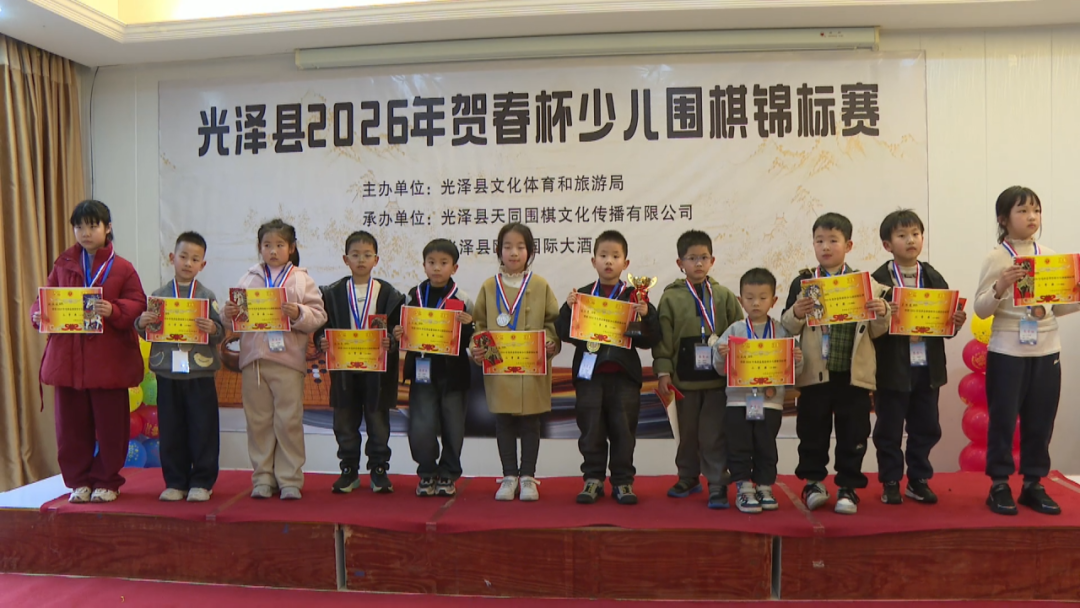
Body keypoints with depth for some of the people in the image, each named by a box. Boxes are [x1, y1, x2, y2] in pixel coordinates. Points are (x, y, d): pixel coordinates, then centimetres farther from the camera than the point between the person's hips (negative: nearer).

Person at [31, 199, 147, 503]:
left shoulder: (122, 268, 0)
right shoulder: (63, 265, 9)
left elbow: (137, 304, -6)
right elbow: (44, 299, 11)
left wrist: (113, 311, -25)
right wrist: (39, 315, -10)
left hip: (108, 361, -3)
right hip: (67, 359, 3)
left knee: (110, 426, 4)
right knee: (71, 425, 9)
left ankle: (107, 482, 19)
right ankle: (78, 481, 23)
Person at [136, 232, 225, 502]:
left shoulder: (207, 296, 1)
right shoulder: (159, 295, 6)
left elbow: (220, 332, -2)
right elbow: (145, 332, 9)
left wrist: (213, 329, -23)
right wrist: (142, 323, -12)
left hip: (200, 373, -2)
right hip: (167, 372, 2)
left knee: (203, 430, 2)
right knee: (171, 431, 9)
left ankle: (201, 482, 13)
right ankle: (175, 482, 20)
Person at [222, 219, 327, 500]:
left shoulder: (301, 279, 4)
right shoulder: (249, 279, 12)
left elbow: (319, 316, -3)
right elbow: (235, 313, 9)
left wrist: (298, 313, -21)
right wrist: (228, 313, -13)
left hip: (288, 359, -3)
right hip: (253, 359, 3)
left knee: (289, 421, 1)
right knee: (258, 421, 9)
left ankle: (290, 480, 11)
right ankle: (263, 477, 20)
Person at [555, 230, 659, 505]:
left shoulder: (635, 297, 3)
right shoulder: (581, 295, 5)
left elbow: (649, 339, -1)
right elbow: (565, 334, 0)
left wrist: (647, 315, -17)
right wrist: (568, 309, -13)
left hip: (624, 373, 0)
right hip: (589, 372, 1)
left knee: (623, 431, 6)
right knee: (591, 431, 6)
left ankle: (623, 481, 18)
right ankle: (593, 479, 18)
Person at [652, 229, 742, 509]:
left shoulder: (724, 296, 2)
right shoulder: (670, 297, -1)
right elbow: (663, 338, -2)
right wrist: (663, 371, -7)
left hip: (718, 378, -1)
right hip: (684, 378, 1)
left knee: (714, 434, 2)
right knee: (687, 432, 15)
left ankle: (717, 484, 12)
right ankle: (688, 478, 31)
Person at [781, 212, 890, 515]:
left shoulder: (866, 283, 3)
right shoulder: (802, 282, 2)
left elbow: (876, 332, 7)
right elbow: (787, 328, 1)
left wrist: (881, 314, -13)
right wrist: (795, 313, -19)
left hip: (854, 373, 0)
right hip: (814, 373, 0)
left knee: (852, 433, 8)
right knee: (812, 431, 10)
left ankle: (848, 486, 22)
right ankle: (813, 481, 27)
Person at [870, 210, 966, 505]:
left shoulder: (934, 278, 8)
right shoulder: (879, 280, -6)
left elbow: (946, 321, 10)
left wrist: (957, 321, -11)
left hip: (928, 367, 4)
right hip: (893, 369, -4)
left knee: (925, 428, 12)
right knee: (889, 430, 6)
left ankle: (918, 481, 27)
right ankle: (891, 483, 19)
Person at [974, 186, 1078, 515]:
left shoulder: (1050, 256, 7)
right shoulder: (996, 258, -6)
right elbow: (981, 310, -8)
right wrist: (1000, 287, -25)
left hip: (1046, 351, 4)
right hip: (1007, 351, -4)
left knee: (1040, 420, 10)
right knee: (1003, 419, 3)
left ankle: (1033, 484, 22)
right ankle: (999, 485, 14)